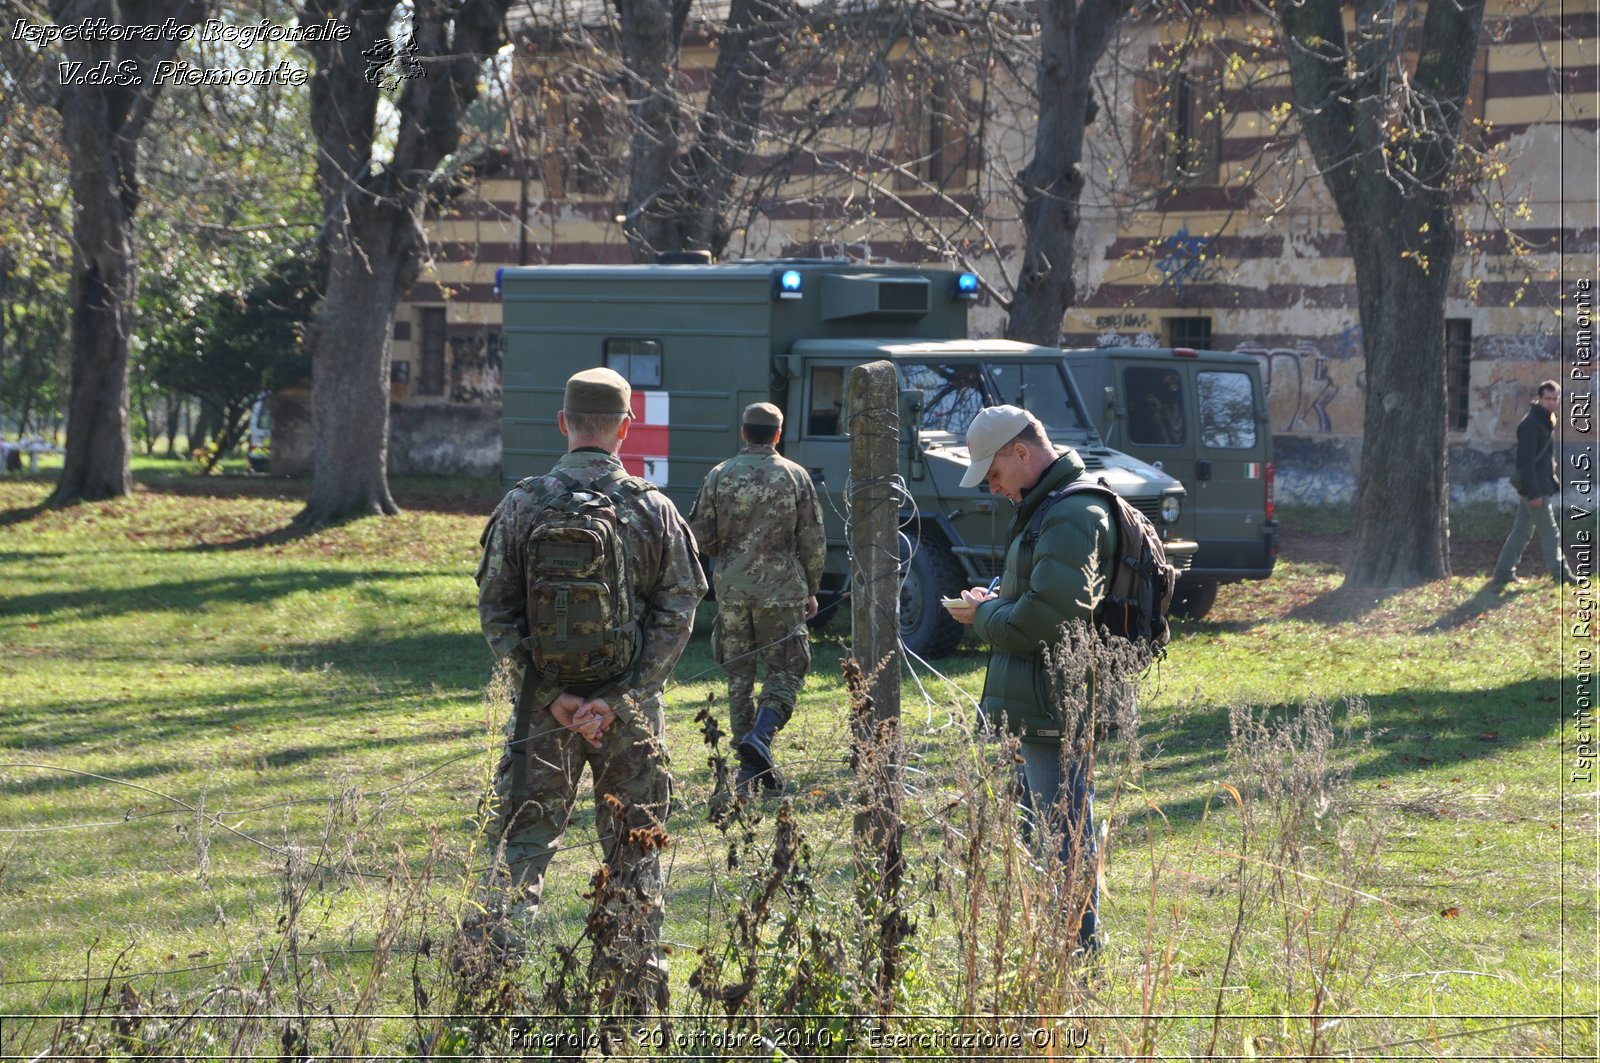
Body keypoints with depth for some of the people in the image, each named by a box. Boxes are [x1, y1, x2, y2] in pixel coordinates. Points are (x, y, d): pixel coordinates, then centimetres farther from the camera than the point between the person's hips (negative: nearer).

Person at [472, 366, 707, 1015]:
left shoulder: (521, 506, -2)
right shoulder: (653, 510, -2)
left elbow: (495, 614, -5)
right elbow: (676, 615, -7)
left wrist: (549, 695, -8)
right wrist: (617, 699, -11)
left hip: (544, 710, 0)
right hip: (631, 712, 0)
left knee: (520, 848, 6)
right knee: (633, 855, 10)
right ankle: (632, 1002, 12)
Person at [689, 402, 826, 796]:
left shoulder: (720, 476, 1)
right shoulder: (794, 476, -2)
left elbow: (700, 537, 2)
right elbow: (813, 542, 0)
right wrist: (811, 591, 11)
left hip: (731, 590, 2)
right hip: (782, 590, -2)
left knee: (739, 676, 10)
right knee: (785, 670, 7)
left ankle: (751, 768, 10)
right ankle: (761, 736, -18)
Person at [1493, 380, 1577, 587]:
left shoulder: (1547, 422, 14)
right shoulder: (1530, 424, -17)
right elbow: (1526, 460, -22)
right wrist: (1534, 492, -24)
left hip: (1538, 486, 10)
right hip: (1535, 487, -10)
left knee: (1522, 531, 11)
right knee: (1549, 531, -3)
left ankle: (1503, 573, 14)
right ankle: (1560, 574, 4)